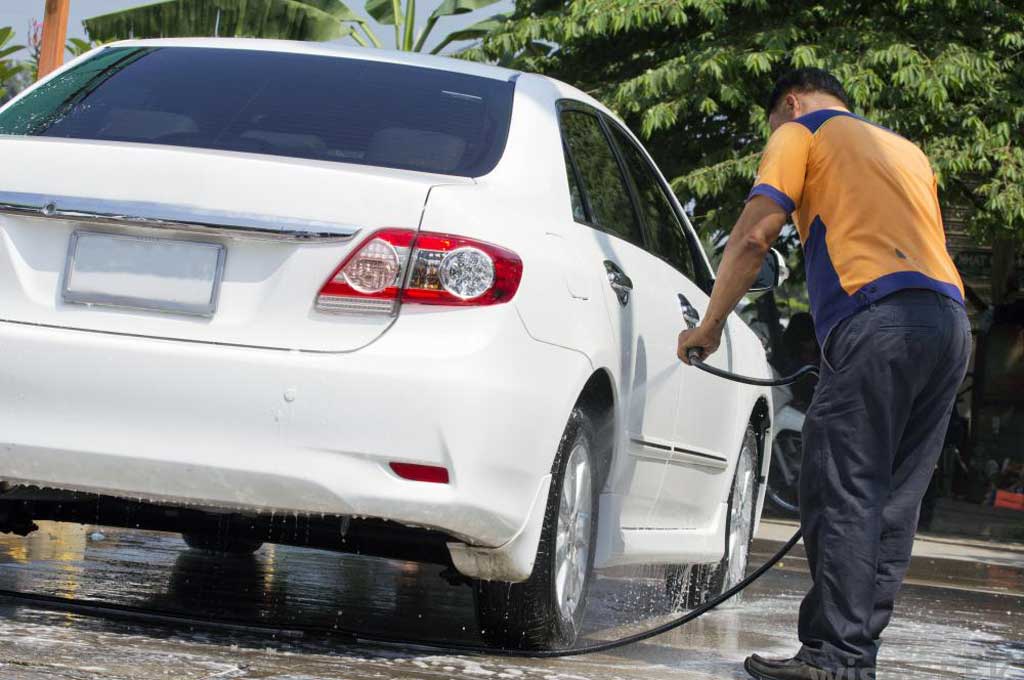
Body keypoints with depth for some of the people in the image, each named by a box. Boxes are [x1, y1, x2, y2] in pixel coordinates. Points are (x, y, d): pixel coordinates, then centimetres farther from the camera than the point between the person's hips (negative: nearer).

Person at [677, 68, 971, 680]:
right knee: (892, 503, 7)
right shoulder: (908, 151, 33)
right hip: (951, 318, 7)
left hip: (878, 318, -7)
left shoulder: (801, 133, 12)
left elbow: (754, 236, 0)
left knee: (843, 495, -8)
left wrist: (711, 324, 8)